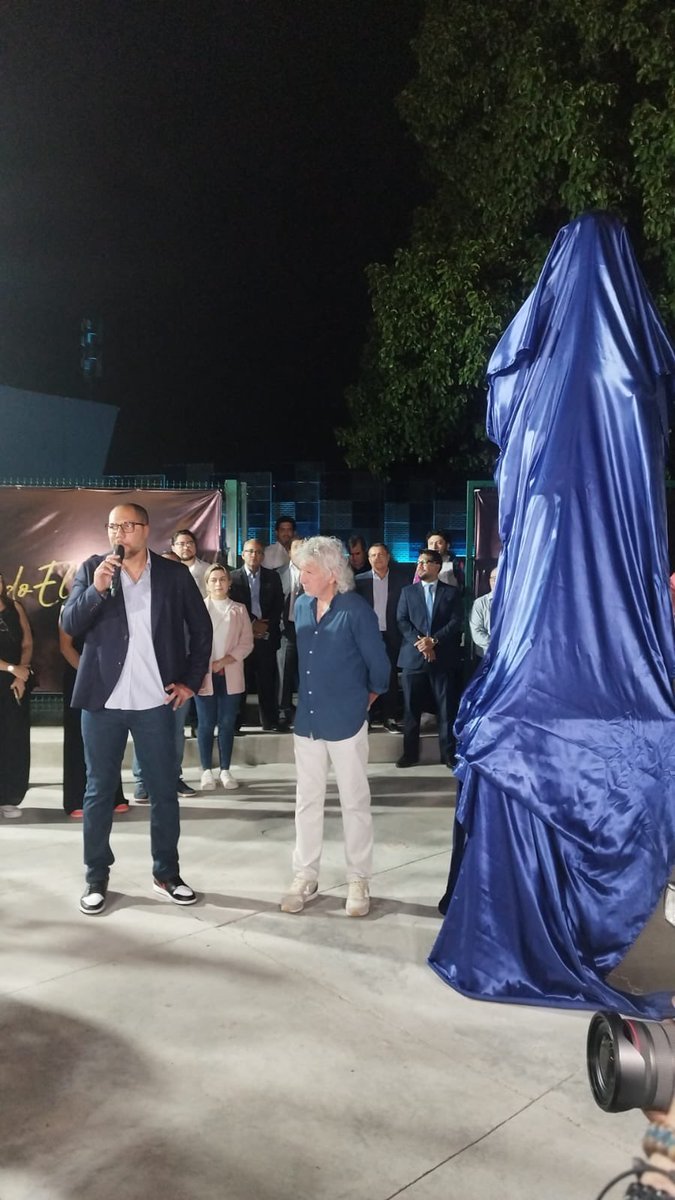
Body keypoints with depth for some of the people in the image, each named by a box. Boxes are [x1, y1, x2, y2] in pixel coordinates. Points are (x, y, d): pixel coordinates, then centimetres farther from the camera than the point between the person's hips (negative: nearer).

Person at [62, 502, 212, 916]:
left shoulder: (175, 575, 2)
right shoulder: (92, 569, 2)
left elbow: (202, 629, 9)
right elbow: (69, 625, -5)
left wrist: (191, 680, 3)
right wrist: (96, 589, -21)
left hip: (155, 701, 0)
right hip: (103, 700, 0)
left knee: (165, 790, 8)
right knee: (99, 791, 9)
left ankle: (167, 873, 22)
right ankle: (97, 877, 22)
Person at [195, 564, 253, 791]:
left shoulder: (238, 610, 7)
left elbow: (246, 642, 2)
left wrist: (224, 661, -10)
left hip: (230, 675, 2)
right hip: (204, 675, -2)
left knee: (227, 723, 5)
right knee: (206, 724, 2)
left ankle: (225, 770, 14)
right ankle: (206, 771, 11)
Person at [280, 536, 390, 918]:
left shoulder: (357, 610, -15)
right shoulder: (301, 606, 2)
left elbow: (379, 665, -6)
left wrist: (367, 697, 8)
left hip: (346, 721, -5)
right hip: (307, 720, 5)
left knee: (355, 803, 8)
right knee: (307, 801, 13)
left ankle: (359, 880, 20)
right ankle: (305, 876, 25)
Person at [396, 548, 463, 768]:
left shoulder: (452, 592, 8)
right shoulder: (408, 591, 12)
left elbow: (456, 622, -2)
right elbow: (402, 621, 2)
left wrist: (433, 640, -15)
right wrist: (419, 642, -13)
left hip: (443, 657, -1)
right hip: (413, 657, 1)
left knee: (446, 707, 1)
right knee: (412, 707, 6)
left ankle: (448, 753, 11)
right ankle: (410, 752, 16)